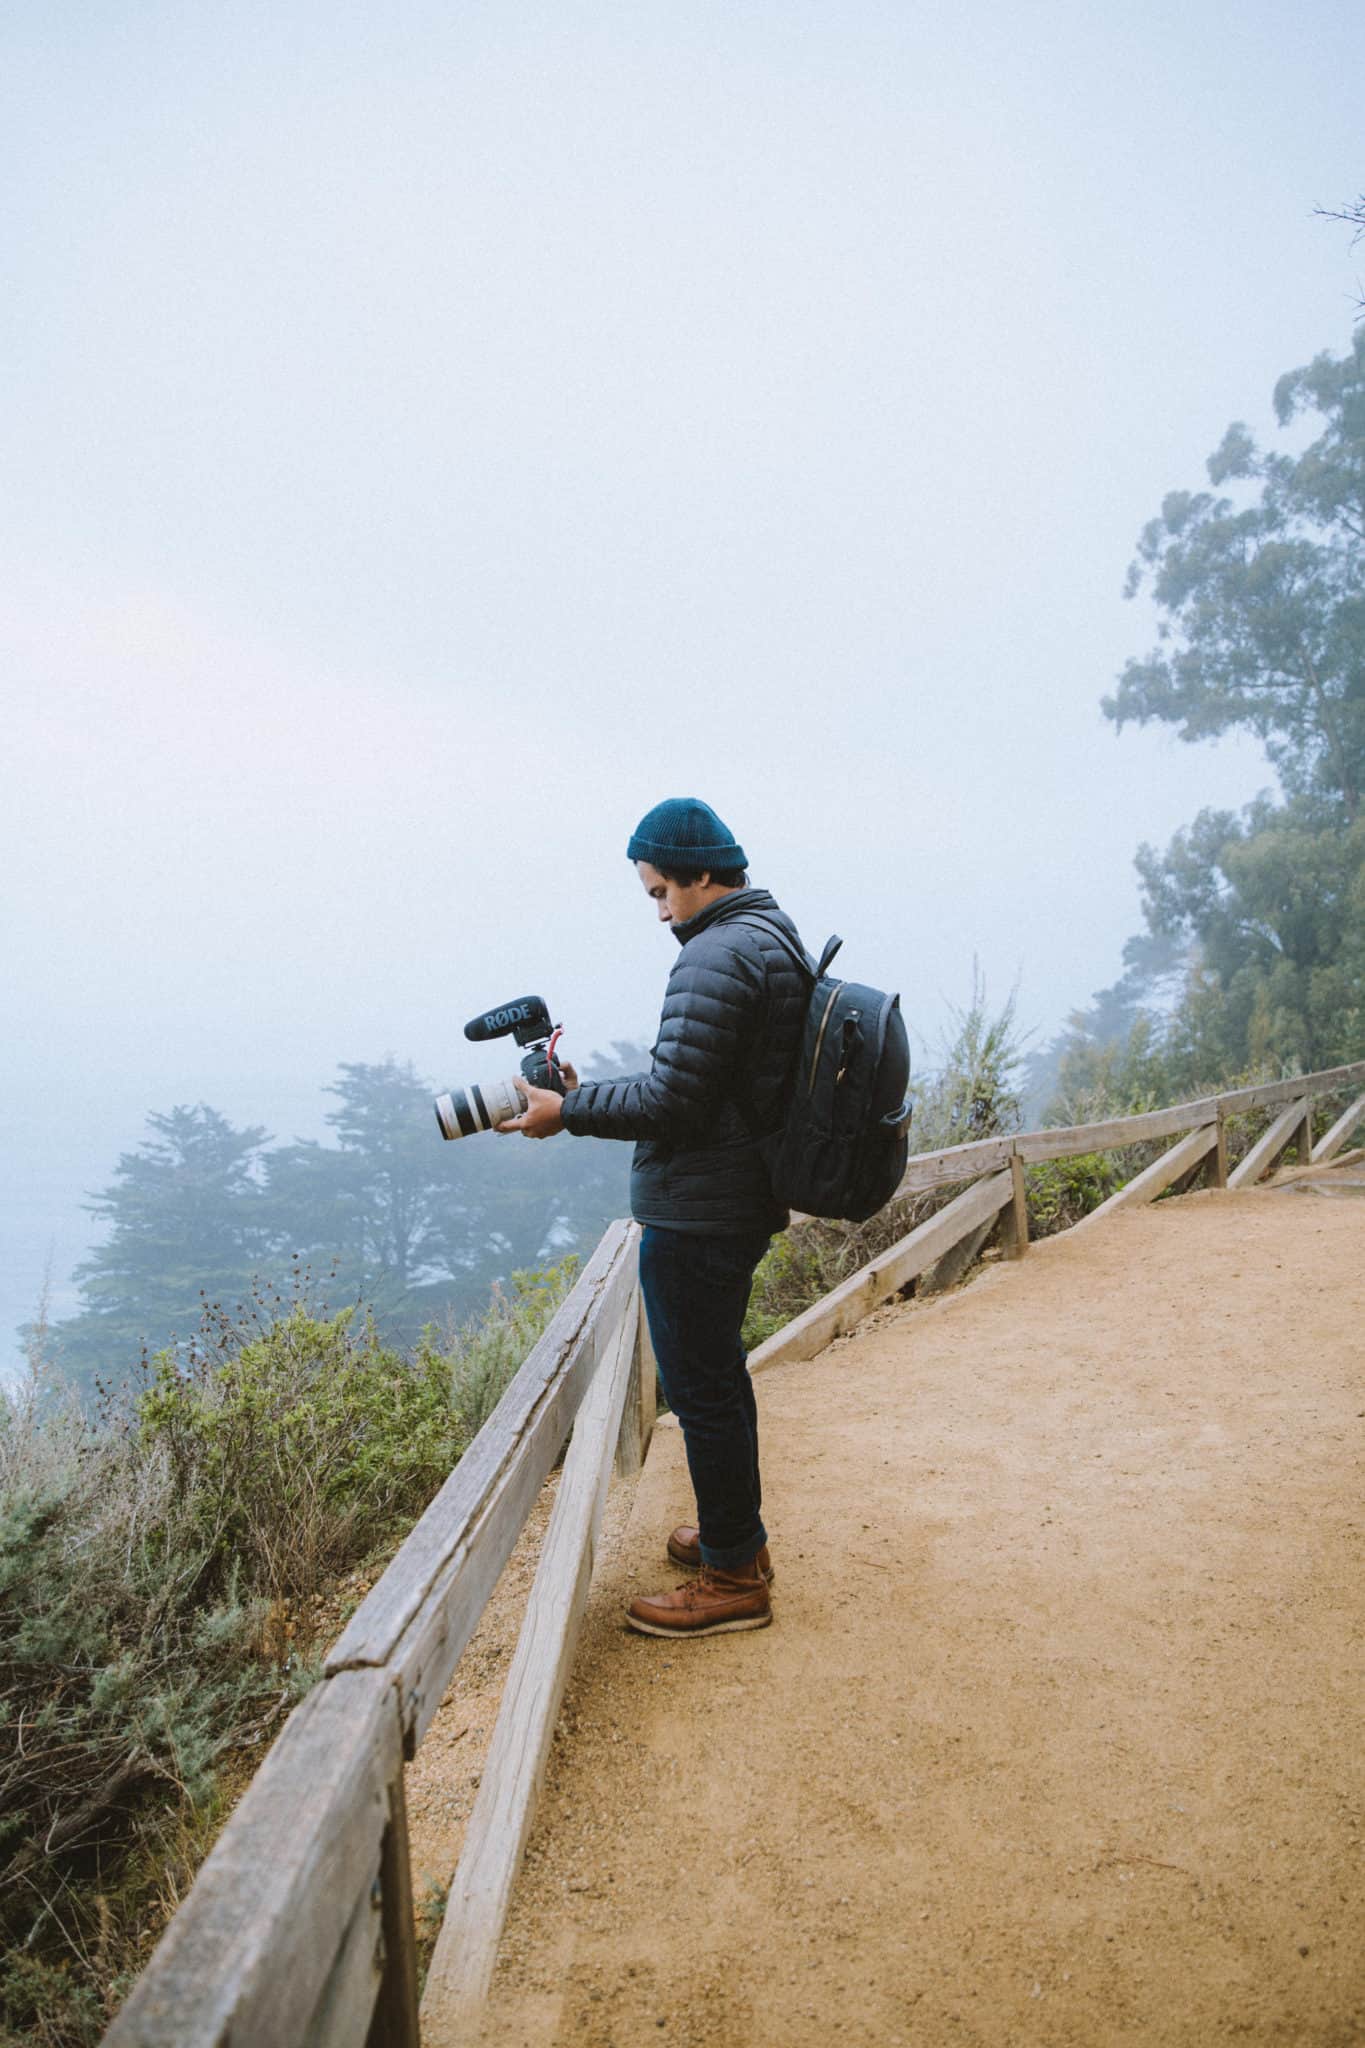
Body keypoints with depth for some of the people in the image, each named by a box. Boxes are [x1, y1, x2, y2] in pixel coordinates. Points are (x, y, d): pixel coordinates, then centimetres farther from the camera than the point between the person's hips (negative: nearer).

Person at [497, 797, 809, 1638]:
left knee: (701, 1387, 0)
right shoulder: (776, 940, 13)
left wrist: (569, 1111, -10)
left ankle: (735, 1578, 12)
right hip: (747, 1201, 11)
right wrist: (592, 1090, 13)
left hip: (696, 1215, -11)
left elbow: (673, 1100, -23)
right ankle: (737, 1533, 37)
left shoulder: (716, 957, -20)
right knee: (720, 1370, 22)